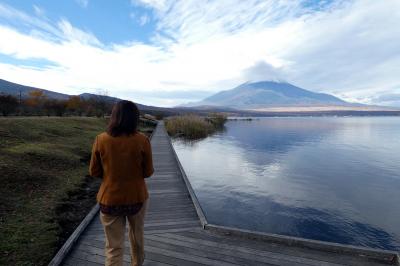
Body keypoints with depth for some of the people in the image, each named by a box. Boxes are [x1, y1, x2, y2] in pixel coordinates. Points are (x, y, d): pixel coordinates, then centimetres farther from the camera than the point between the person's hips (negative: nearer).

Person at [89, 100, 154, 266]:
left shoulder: (101, 140, -12)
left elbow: (94, 172, -3)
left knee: (114, 247, 14)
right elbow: (148, 172, -7)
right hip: (136, 198, 1)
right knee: (137, 235, 27)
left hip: (109, 200, 0)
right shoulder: (142, 140, -16)